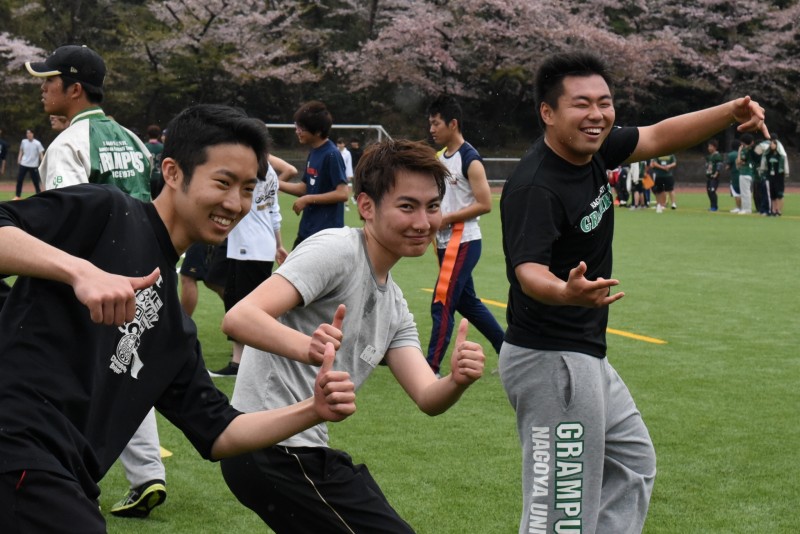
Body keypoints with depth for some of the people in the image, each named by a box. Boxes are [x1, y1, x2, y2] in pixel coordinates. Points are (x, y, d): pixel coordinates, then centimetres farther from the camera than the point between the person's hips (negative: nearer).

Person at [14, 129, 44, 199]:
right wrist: (19, 159, 5)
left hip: (33, 165, -4)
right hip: (23, 164, 4)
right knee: (19, 180, 5)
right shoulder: (23, 142, 3)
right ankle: (18, 196, 16)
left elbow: (41, 154, -10)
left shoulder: (37, 143, -8)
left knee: (36, 182, -1)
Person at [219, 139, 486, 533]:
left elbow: (427, 398, 5)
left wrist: (457, 381, -18)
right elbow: (239, 318, -24)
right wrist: (306, 347, -43)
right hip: (279, 452, -10)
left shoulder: (394, 307, 16)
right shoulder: (336, 250, -12)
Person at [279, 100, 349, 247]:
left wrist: (308, 199, -19)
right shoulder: (313, 153, 9)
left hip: (327, 231, -10)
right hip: (307, 229, 10)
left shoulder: (332, 155, -17)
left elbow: (342, 194, -22)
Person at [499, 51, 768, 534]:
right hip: (551, 362, -10)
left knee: (632, 463, 26)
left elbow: (658, 137, 14)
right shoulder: (535, 187, -25)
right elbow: (529, 270, -37)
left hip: (586, 358, 10)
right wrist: (566, 292, -59)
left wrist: (731, 112, 0)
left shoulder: (593, 149, 2)